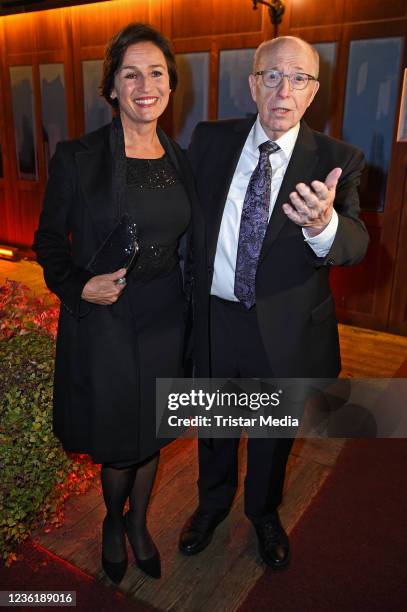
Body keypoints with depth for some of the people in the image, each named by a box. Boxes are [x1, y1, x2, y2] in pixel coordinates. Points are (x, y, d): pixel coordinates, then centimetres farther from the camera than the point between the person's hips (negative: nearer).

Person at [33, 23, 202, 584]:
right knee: (116, 439, 12)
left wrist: (192, 315, 7)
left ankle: (138, 524, 46)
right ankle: (113, 522, 46)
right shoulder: (77, 158, -9)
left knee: (152, 431, 18)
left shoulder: (181, 161, 4)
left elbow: (187, 243, 10)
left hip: (166, 321, 4)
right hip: (104, 322, -4)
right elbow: (49, 239, -3)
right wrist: (78, 286, -20)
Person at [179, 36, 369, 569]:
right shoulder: (211, 140, -3)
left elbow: (355, 245, -21)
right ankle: (213, 503, 52)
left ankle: (264, 513, 52)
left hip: (285, 330, -1)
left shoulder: (337, 161, -9)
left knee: (274, 433, 21)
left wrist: (322, 224, -44)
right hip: (213, 319, 2)